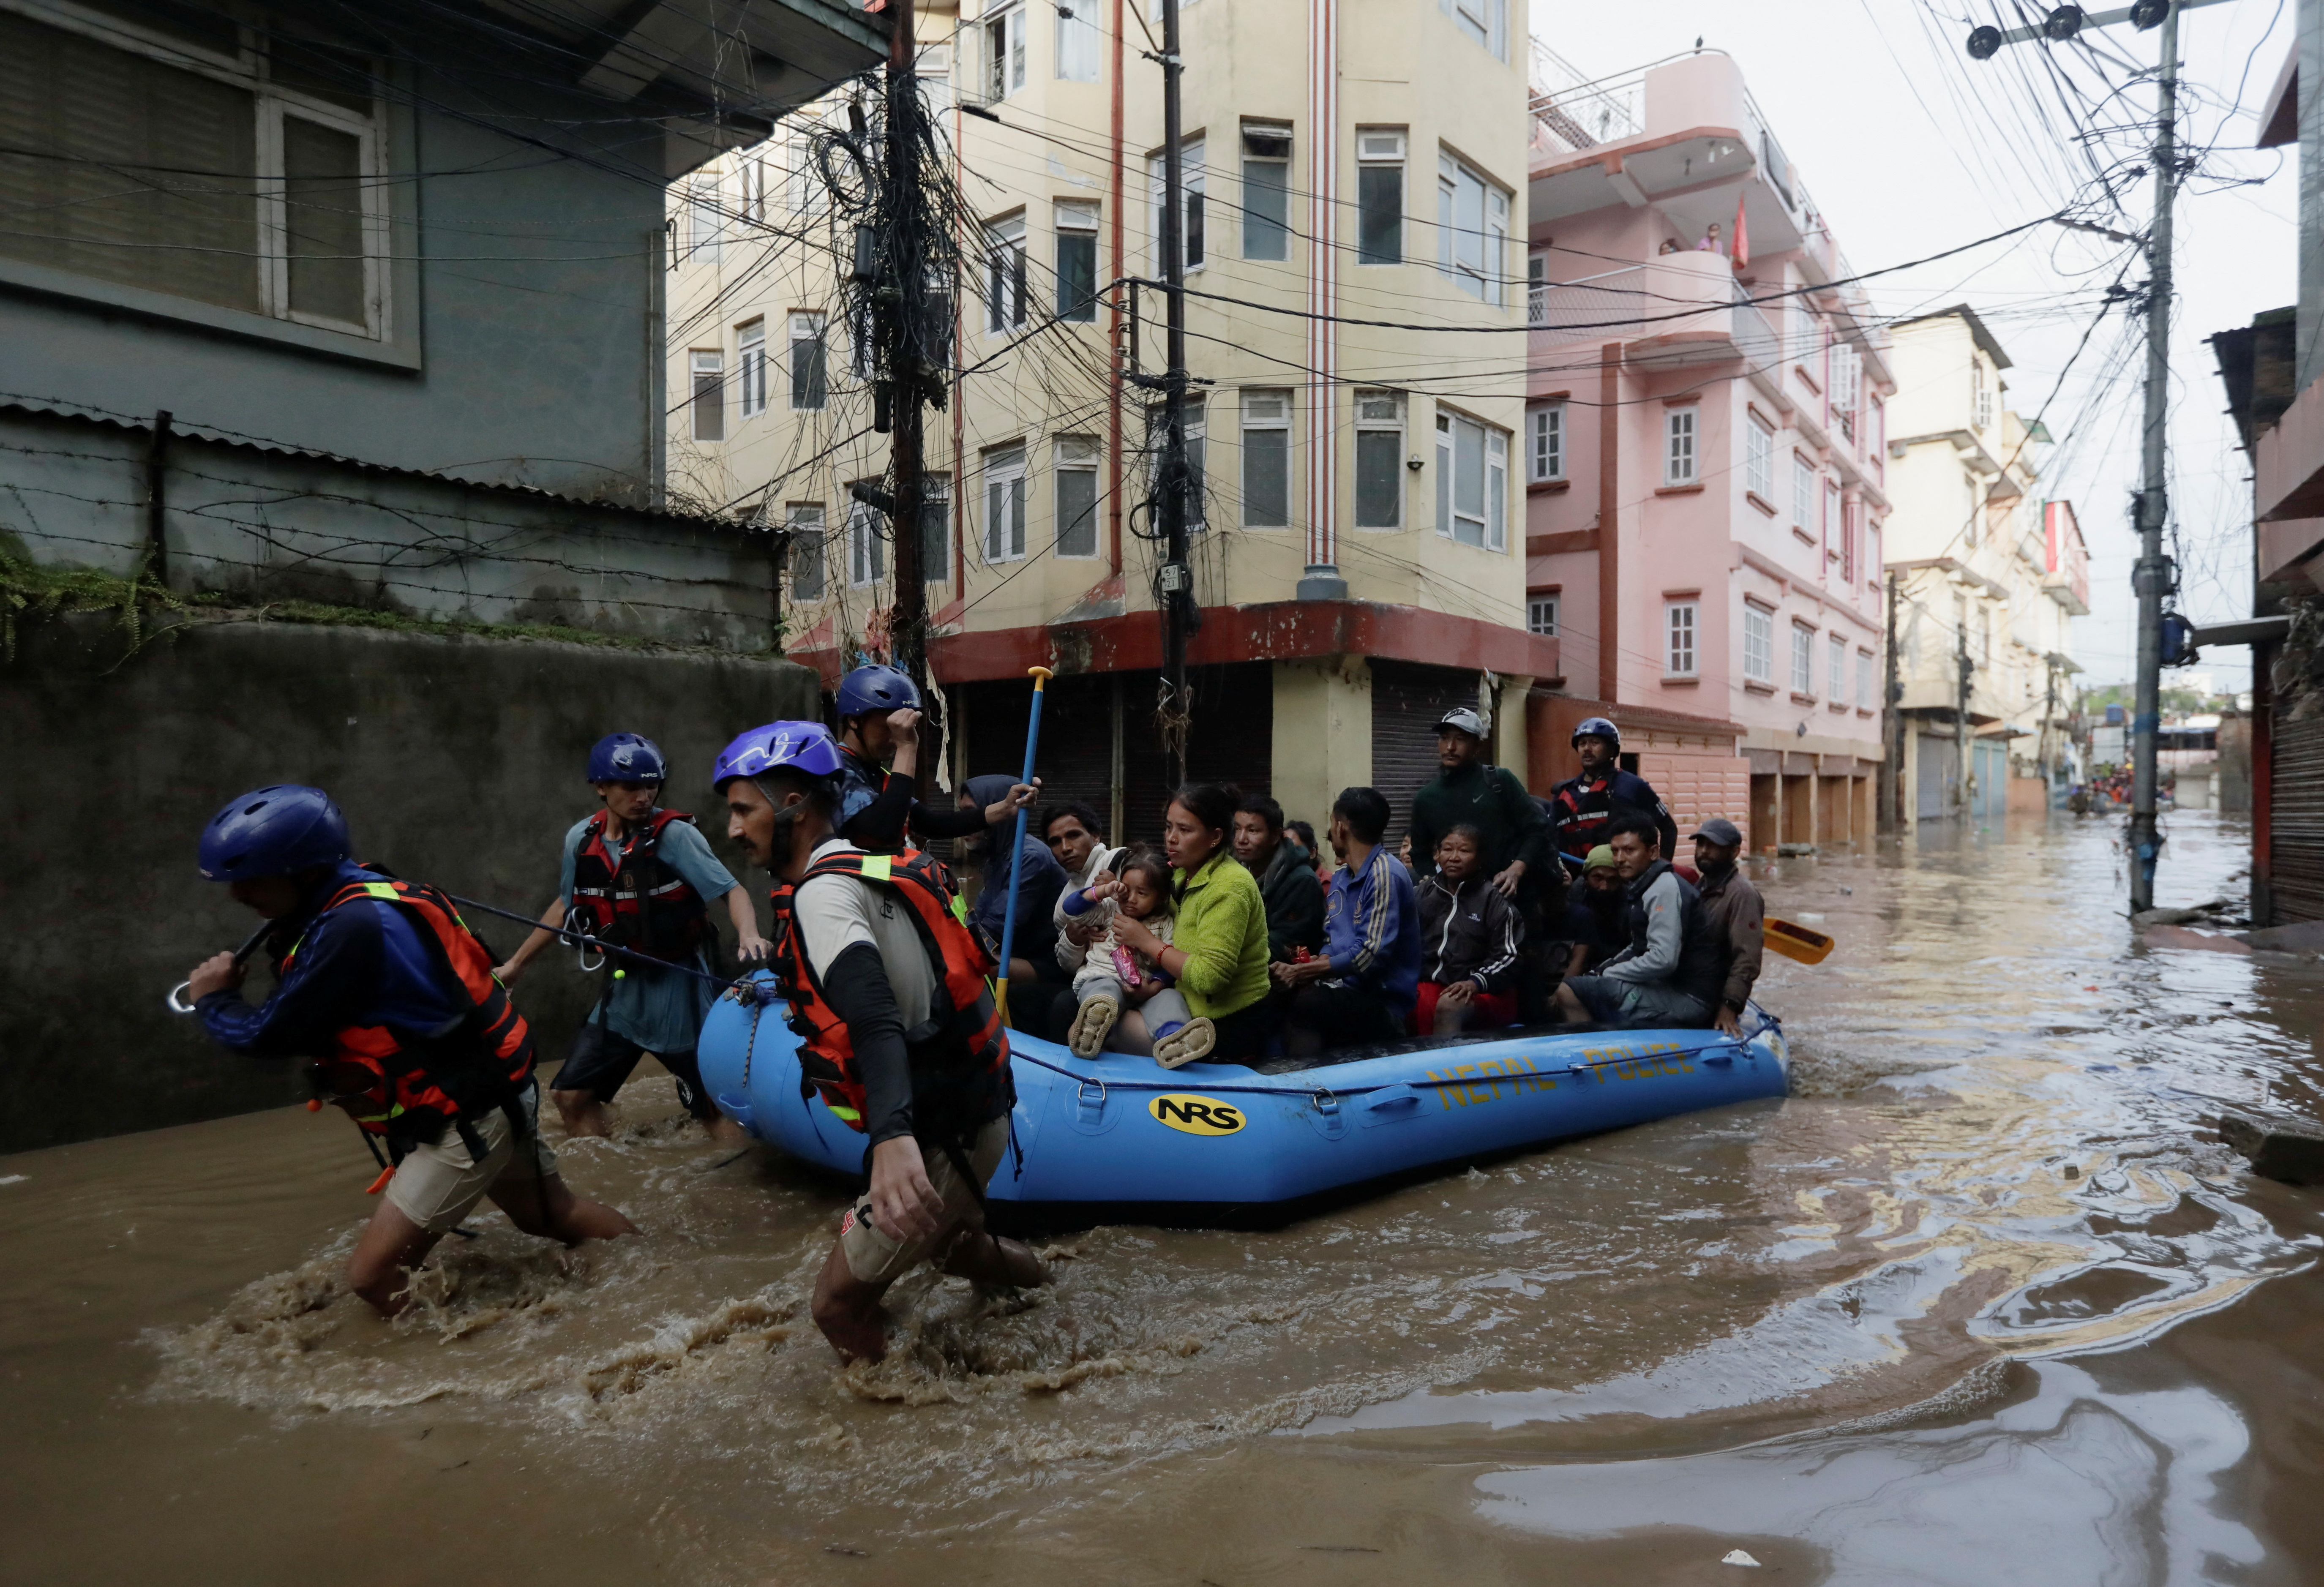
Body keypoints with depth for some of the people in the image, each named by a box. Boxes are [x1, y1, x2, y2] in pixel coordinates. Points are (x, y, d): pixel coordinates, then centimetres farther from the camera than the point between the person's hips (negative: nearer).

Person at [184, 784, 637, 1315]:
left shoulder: (350, 928, -27)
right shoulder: (359, 898, 2)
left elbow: (269, 1036, -20)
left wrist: (212, 1002, -2)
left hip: (467, 1120, -10)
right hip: (492, 1093, 10)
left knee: (372, 1276, -6)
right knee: (554, 1215, 24)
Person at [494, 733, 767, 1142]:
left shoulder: (674, 835, -16)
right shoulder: (581, 839, 0)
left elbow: (732, 891, -20)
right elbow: (566, 906, 16)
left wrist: (749, 935, -40)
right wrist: (516, 963, 23)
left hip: (678, 988, -6)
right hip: (624, 988, 6)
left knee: (714, 1109, -4)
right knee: (571, 1095, 9)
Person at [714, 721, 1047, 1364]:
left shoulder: (822, 894, -18)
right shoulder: (867, 867, 9)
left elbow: (875, 1016, -36)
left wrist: (894, 1137, -50)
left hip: (944, 1136, -10)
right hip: (978, 1107, 10)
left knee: (839, 1302, 2)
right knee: (946, 1242, 33)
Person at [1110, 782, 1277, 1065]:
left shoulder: (1228, 887, -20)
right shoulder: (1183, 875, 8)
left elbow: (1209, 977, -26)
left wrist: (1147, 942, -17)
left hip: (1229, 1029, -8)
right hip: (1195, 1010, 8)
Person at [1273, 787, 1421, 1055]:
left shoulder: (1385, 875, -10)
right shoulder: (1341, 876, 17)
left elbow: (1372, 955, -17)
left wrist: (1303, 972, -14)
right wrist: (1315, 967, -4)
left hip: (1382, 1001, -7)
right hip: (1345, 989, 7)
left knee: (1301, 1002, -32)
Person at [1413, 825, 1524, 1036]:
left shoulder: (1495, 900, 2)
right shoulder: (1425, 891, 17)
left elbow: (1509, 957, -4)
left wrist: (1475, 983, -19)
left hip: (1485, 992, -3)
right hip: (1431, 983, 3)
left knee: (1448, 1006, -35)